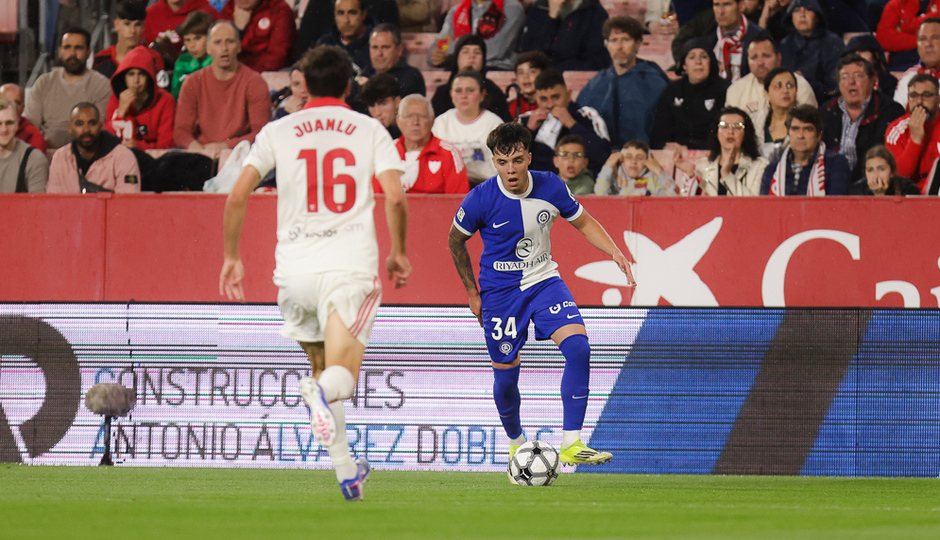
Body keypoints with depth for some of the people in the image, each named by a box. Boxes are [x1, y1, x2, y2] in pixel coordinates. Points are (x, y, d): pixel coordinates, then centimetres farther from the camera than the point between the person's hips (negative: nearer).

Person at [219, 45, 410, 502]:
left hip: (294, 265, 2)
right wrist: (398, 253, 12)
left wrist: (231, 257, 12)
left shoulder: (277, 131, 9)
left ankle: (345, 468, 18)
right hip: (351, 263, -2)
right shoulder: (370, 130, 7)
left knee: (321, 366, 21)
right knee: (342, 373, -10)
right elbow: (395, 198, -3)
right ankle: (323, 392, -47)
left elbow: (237, 196, 2)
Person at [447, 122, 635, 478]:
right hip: (500, 291, -2)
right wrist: (472, 292, 6)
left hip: (544, 281, 2)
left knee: (578, 348, -21)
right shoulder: (480, 200, -19)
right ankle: (516, 446, 33)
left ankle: (570, 445, -17)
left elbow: (583, 223, 6)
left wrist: (614, 251, -10)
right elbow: (456, 241, 1)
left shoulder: (550, 188, -12)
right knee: (505, 377, 3)